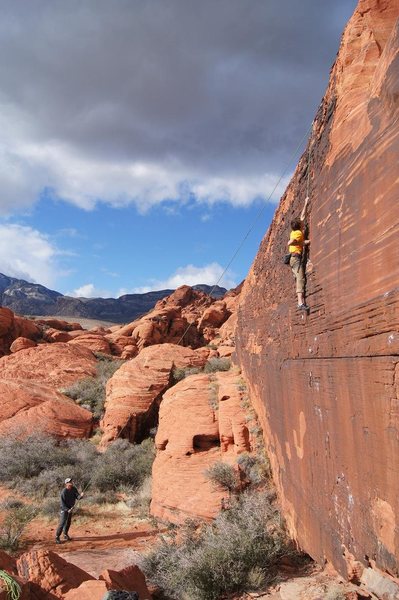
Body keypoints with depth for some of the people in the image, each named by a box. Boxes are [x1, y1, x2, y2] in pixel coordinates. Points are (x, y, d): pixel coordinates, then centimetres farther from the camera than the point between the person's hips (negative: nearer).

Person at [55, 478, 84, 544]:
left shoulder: (74, 489, -7)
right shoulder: (64, 492, -24)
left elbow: (77, 497, -12)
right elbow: (62, 503, -23)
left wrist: (81, 496, -35)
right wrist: (67, 510, -32)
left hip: (70, 508, 6)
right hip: (64, 509, -6)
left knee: (68, 522, 16)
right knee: (62, 523, -11)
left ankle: (65, 535, 32)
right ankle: (57, 537, -4)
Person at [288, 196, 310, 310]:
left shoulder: (296, 231, 19)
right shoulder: (298, 233, -6)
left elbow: (302, 216, 30)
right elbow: (289, 243, -21)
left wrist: (305, 204, 37)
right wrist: (303, 242, -11)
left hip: (294, 258, 10)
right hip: (296, 257, -10)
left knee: (298, 279, 1)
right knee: (300, 279, -18)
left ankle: (301, 302, -7)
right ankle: (301, 303, -29)